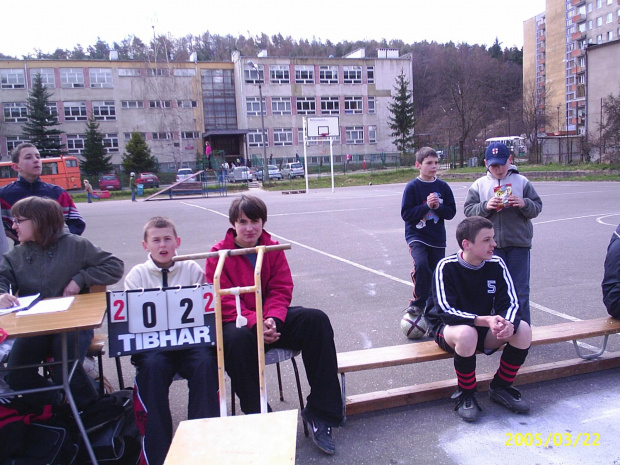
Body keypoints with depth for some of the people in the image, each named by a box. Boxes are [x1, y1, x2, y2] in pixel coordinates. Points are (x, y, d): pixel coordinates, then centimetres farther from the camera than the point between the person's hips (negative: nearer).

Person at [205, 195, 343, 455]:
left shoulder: (273, 249, 6)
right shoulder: (219, 254, -4)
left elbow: (281, 290, 0)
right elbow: (224, 301, -11)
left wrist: (272, 319, -21)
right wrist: (254, 323, -27)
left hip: (271, 319, 3)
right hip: (238, 321, -3)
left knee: (317, 320, -21)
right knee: (238, 339, -38)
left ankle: (319, 414, -16)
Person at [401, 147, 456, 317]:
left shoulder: (443, 186, 4)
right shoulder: (412, 187, -5)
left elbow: (451, 212, 4)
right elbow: (406, 214, -10)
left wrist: (438, 206, -14)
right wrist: (426, 206, -19)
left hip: (438, 238, 4)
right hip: (416, 236, -4)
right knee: (421, 264, -27)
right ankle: (418, 303, -10)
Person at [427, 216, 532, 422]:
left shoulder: (496, 264, -7)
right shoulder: (446, 267, -19)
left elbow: (510, 302, -9)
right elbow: (445, 311, -26)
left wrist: (508, 323, -33)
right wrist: (485, 320, -38)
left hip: (485, 328, 5)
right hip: (448, 328, -4)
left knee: (523, 329, -20)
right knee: (466, 334, -38)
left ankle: (501, 387, 3)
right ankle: (466, 395, -13)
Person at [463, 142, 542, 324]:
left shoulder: (522, 181, 6)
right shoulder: (479, 185, 7)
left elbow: (537, 207, 6)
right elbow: (468, 210, 2)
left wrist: (524, 204, -14)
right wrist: (485, 206, -15)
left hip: (519, 243, 0)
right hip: (491, 245, 1)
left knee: (520, 290, 4)